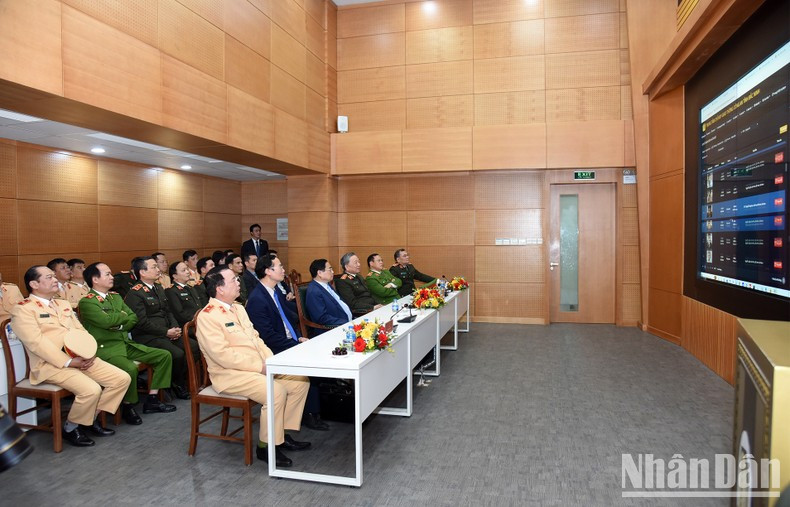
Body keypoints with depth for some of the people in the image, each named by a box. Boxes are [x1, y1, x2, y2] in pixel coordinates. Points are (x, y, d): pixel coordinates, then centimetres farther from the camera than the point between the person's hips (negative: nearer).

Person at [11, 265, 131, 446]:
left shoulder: (63, 304, 22)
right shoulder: (23, 309, -3)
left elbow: (81, 331, 17)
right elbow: (36, 342, -15)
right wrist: (68, 362, -20)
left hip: (83, 359, 8)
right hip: (52, 364, -8)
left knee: (122, 378, -7)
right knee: (91, 390, -30)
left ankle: (91, 418, 9)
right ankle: (70, 428, -2)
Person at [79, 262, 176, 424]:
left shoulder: (116, 297, 17)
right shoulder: (86, 302, -7)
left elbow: (133, 318, 12)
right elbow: (106, 320, -22)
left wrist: (120, 326, -8)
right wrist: (124, 315, -3)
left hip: (126, 343, 8)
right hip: (106, 348, -8)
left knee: (164, 355, 0)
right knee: (130, 368, -36)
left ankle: (152, 399, 5)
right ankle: (127, 407, -9)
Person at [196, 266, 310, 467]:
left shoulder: (238, 308, 13)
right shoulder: (207, 316, -15)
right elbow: (223, 354, -22)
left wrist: (271, 360, -1)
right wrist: (260, 366, -21)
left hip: (259, 367, 9)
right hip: (230, 375, -9)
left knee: (300, 380, -1)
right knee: (276, 392, -29)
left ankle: (283, 434, 9)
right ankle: (266, 446, -10)